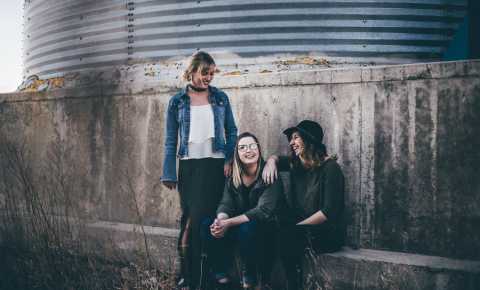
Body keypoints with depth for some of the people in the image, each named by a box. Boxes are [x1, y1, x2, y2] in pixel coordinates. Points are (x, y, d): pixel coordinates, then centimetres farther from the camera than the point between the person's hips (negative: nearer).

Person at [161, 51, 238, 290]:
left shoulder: (220, 98, 6)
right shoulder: (177, 101, 4)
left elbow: (231, 131, 10)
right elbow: (170, 140, 4)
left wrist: (230, 159, -4)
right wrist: (169, 174, 0)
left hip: (214, 164, 0)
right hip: (189, 165, 0)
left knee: (202, 217, -4)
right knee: (190, 216, 4)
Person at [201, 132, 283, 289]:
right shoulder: (233, 179, 4)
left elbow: (263, 211, -24)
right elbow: (225, 205, -5)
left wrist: (228, 223, -32)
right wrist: (220, 220, -31)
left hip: (264, 230, -5)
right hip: (240, 227, 5)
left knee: (246, 228, -37)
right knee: (208, 225, -18)